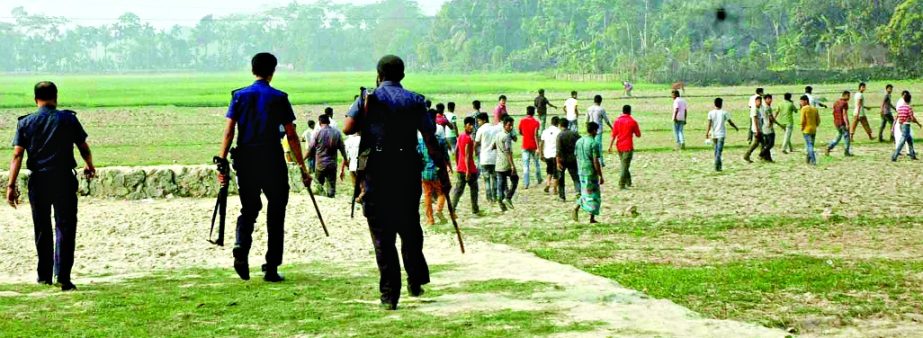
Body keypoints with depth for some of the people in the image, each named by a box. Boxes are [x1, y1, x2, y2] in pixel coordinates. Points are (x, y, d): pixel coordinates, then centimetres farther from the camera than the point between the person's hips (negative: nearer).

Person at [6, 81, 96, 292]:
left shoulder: (25, 123, 3)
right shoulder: (68, 119, 0)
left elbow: (17, 155, -4)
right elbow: (84, 148, 5)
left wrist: (11, 185, -6)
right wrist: (90, 166, 25)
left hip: (38, 180, 2)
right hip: (64, 179, -2)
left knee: (42, 229, 15)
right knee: (65, 228, 0)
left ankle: (44, 275, 25)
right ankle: (63, 277, -10)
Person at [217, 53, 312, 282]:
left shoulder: (240, 96, 4)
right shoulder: (279, 98, -1)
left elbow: (228, 132, -2)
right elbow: (291, 136, -3)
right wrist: (303, 168, 2)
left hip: (246, 162, 2)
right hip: (273, 163, -2)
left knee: (248, 209, 15)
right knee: (275, 214, 7)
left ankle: (241, 249, -12)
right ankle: (271, 268, 6)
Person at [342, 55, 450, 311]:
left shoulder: (369, 98, 2)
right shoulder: (415, 101, 6)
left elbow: (347, 128, -9)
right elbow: (430, 139, 1)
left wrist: (367, 123, 12)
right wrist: (442, 172, 4)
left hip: (377, 171, -2)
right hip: (409, 169, 2)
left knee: (382, 232, 0)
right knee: (410, 227, 19)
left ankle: (389, 294, -3)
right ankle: (416, 282, 24)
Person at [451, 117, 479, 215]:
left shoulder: (460, 136, 9)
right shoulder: (469, 138, -17)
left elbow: (456, 151, 15)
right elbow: (467, 155, -22)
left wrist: (457, 165, 22)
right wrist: (468, 170, -22)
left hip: (460, 168, 8)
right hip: (469, 168, -7)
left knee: (459, 188, 6)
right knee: (474, 188, 8)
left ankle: (452, 208, -3)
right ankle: (475, 209, 16)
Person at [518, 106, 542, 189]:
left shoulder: (522, 121, -1)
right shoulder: (536, 122, -9)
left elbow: (520, 133, 10)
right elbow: (536, 135, -16)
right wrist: (538, 148, -17)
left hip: (525, 146, 1)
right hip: (534, 146, -1)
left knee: (526, 165, 0)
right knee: (536, 163, 19)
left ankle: (526, 183, -7)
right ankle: (538, 179, 32)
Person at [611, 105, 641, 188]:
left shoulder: (617, 121, 2)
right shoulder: (632, 122, -7)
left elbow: (614, 134, -1)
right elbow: (638, 135, 0)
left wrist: (610, 145, 2)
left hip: (619, 146, 4)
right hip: (628, 146, -4)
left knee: (624, 165, 19)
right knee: (625, 166, -3)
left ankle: (628, 182, 28)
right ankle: (622, 185, -10)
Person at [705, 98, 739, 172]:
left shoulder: (711, 113, 1)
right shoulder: (724, 113, -3)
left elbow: (709, 124, -6)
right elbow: (730, 122, 3)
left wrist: (707, 133, -8)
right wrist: (736, 128, 19)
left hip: (713, 134, 3)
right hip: (721, 134, -3)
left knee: (716, 150, 16)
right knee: (719, 150, -8)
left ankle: (719, 165, 25)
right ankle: (717, 166, -20)